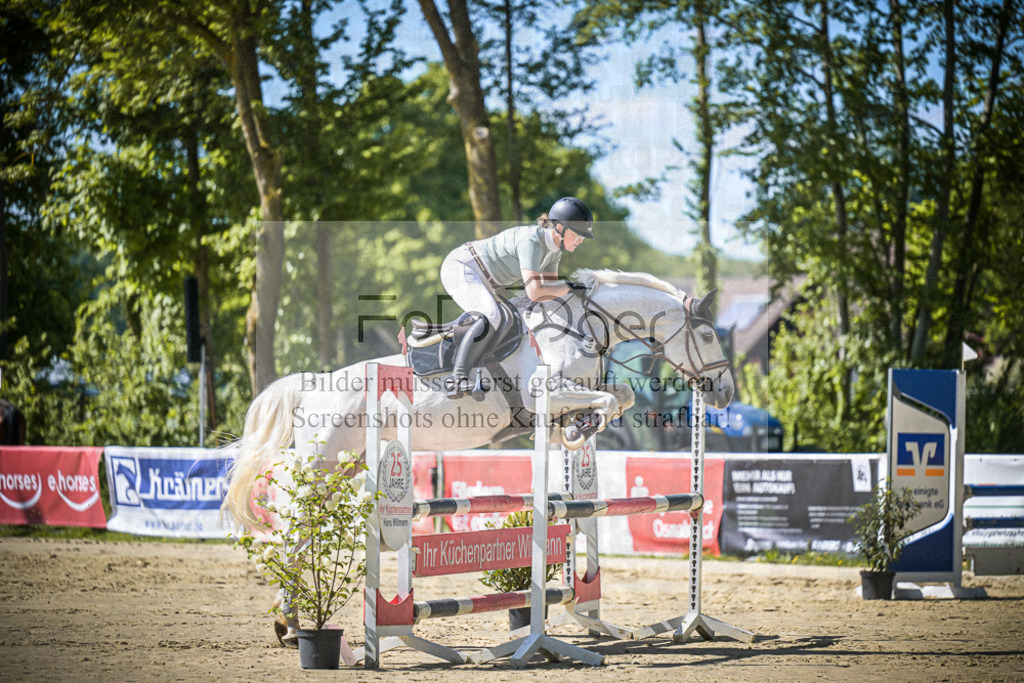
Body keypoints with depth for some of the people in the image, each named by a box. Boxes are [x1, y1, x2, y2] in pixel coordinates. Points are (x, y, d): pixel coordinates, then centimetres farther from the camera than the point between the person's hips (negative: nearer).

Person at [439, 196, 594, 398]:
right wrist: (568, 288, -24)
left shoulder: (555, 247, 0)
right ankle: (457, 378, -36)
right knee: (491, 317, -33)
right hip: (460, 268, -11)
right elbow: (534, 293, -35)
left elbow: (550, 288, 8)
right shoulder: (531, 241, -29)